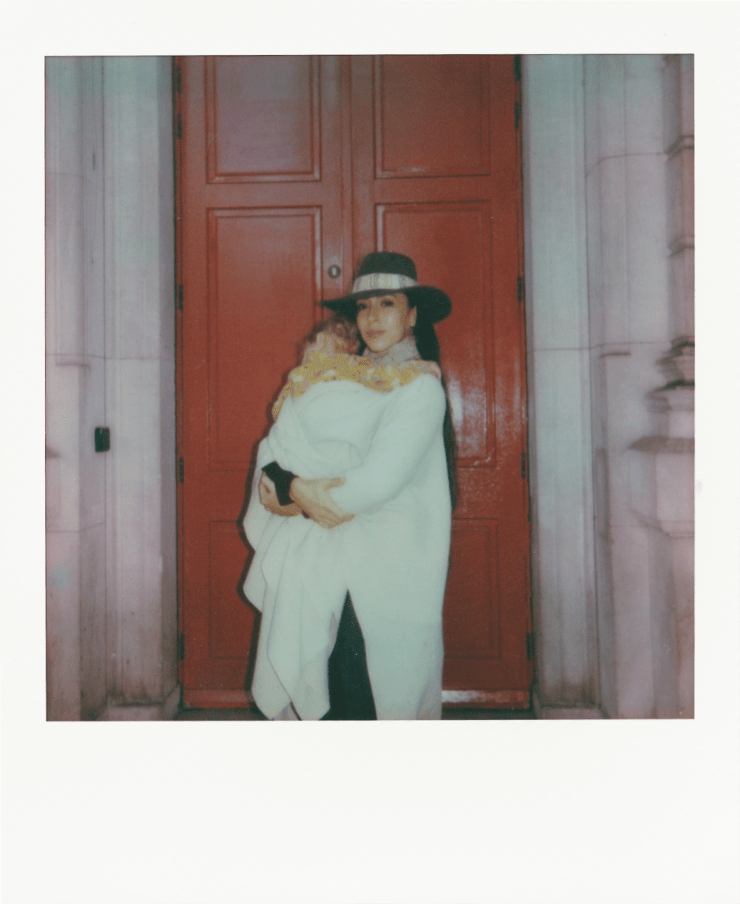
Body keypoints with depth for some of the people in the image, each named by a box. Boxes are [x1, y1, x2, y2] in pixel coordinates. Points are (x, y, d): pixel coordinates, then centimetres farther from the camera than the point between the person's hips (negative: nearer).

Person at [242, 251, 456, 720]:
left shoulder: (420, 388, -3)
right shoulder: (328, 374, 15)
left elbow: (379, 480, -15)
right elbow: (274, 447, 7)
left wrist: (292, 494, -5)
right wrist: (297, 488, -14)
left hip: (377, 575, -5)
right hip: (310, 568, 5)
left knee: (366, 700, -4)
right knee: (319, 698, 5)